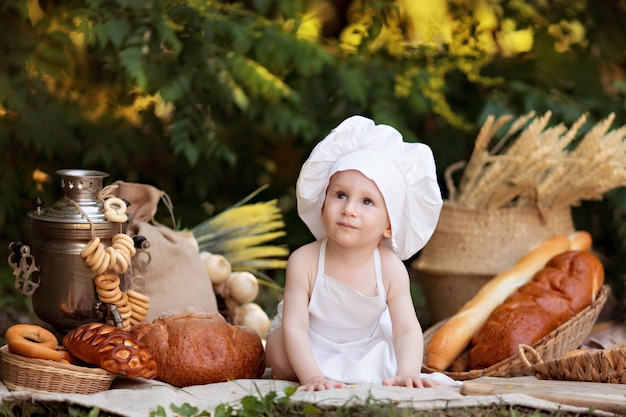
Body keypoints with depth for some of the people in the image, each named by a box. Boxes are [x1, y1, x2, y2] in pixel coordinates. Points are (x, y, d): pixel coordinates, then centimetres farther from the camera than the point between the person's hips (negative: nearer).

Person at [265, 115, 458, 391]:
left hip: (366, 350, 4)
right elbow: (295, 327, -31)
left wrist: (407, 374, -44)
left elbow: (407, 330, -26)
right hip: (312, 349, -4)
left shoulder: (391, 269, -23)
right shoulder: (304, 262, -29)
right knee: (278, 351, -30)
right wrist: (311, 376, -45)